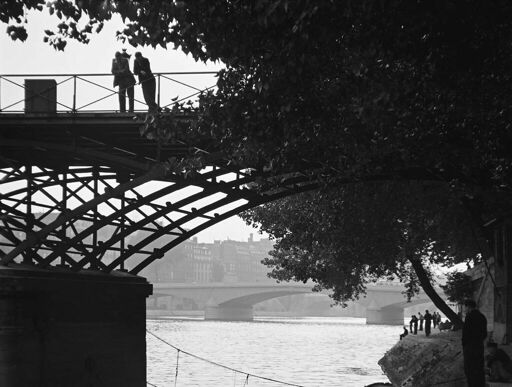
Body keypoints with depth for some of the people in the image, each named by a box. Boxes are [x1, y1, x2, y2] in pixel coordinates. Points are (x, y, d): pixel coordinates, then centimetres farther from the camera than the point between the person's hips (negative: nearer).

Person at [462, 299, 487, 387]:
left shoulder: (469, 317, -14)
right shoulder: (482, 317, 10)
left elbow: (465, 333, -15)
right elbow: (485, 333, 14)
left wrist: (463, 346, -6)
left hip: (470, 347, -8)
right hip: (480, 346, 8)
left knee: (469, 370, -2)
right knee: (479, 369, 14)